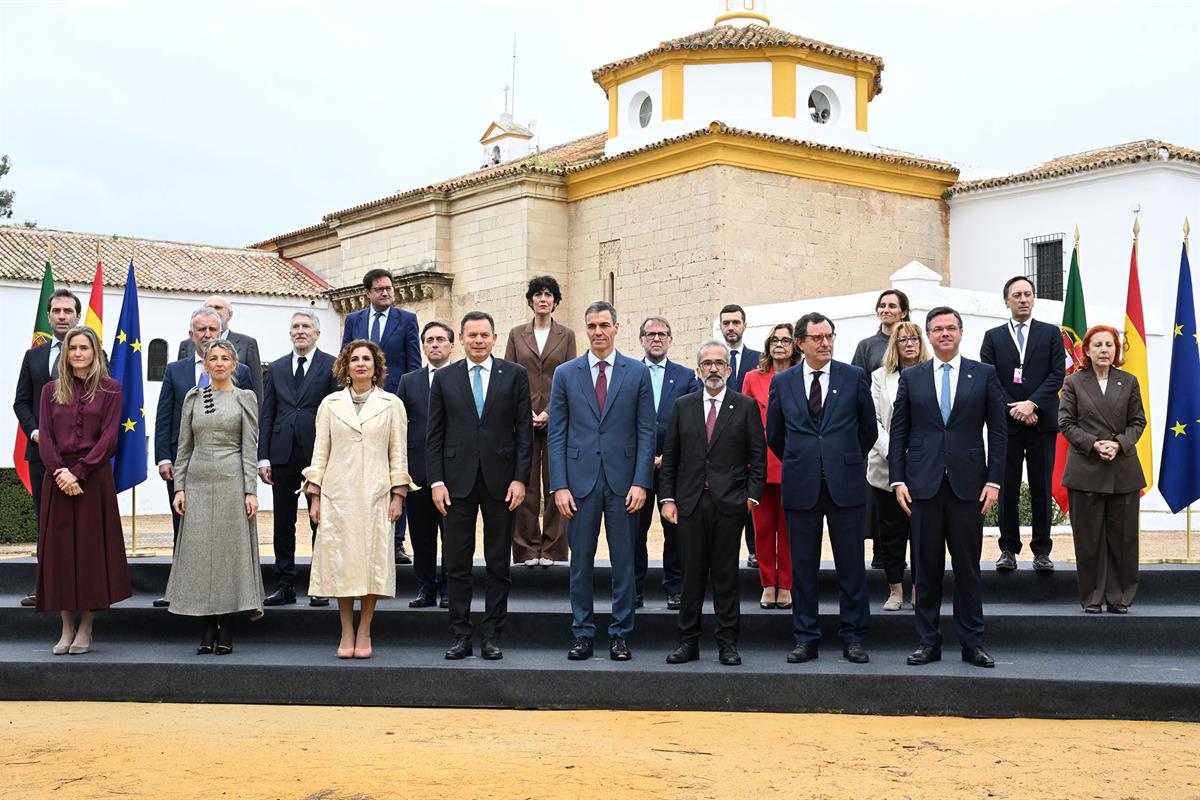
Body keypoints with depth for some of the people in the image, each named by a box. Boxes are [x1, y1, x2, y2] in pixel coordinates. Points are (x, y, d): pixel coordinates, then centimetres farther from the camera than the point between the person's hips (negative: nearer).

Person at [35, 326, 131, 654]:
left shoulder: (110, 390, 3)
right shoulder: (51, 390, 11)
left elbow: (109, 437, -5)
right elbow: (45, 436, 3)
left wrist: (78, 472, -13)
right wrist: (59, 472, -12)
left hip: (94, 478, -2)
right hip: (57, 478, 3)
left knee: (92, 549, -1)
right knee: (59, 549, 2)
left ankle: (85, 630, 7)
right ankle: (66, 629, 10)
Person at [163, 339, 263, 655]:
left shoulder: (245, 398, 4)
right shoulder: (193, 397, 11)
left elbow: (250, 448, -1)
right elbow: (184, 446, 11)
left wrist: (251, 491, -8)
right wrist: (179, 487, 3)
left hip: (231, 481, -3)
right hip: (198, 482, 3)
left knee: (230, 549, -2)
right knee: (199, 551, 1)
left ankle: (226, 632, 5)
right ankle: (208, 629, 9)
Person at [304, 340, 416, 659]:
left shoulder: (392, 404, 7)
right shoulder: (330, 404, 9)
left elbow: (398, 453, 5)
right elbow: (320, 452, 8)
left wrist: (398, 494, -2)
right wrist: (314, 495, 3)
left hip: (376, 495, -1)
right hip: (337, 495, 1)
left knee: (373, 560, -2)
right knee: (340, 561, 0)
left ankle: (364, 633, 8)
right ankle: (346, 634, 10)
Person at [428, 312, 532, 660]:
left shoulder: (514, 374, 3)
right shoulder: (444, 378, 6)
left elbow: (524, 430, 1)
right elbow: (435, 434, 5)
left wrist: (520, 478, -6)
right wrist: (436, 481, -3)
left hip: (500, 481, -1)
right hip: (458, 481, 1)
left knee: (498, 564, 5)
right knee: (457, 563, 3)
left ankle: (492, 637, 12)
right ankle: (461, 637, 11)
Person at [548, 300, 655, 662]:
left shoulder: (637, 373, 4)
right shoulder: (566, 373, 6)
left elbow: (647, 432, 2)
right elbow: (556, 434, 4)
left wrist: (640, 482, -7)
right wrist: (559, 485, -4)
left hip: (622, 480, 0)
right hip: (580, 480, 1)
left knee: (623, 562, 5)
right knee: (580, 562, 6)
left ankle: (620, 635, 14)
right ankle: (582, 634, 15)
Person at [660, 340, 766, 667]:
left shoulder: (746, 406, 4)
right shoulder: (683, 406, 10)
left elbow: (758, 456, 3)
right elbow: (670, 457, 9)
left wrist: (752, 497, -5)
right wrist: (668, 498, 2)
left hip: (729, 503, -2)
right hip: (690, 502, 2)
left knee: (726, 575, 3)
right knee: (692, 574, 5)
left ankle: (727, 643, 10)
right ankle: (688, 642, 12)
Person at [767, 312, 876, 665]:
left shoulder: (854, 377, 3)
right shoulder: (782, 382, 6)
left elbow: (868, 428, 12)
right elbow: (774, 435, 16)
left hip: (845, 484, -1)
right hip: (801, 486, 1)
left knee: (851, 565, 2)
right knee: (803, 567, 6)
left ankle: (853, 638, 11)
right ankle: (806, 639, 14)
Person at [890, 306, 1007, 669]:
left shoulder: (984, 374, 5)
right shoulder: (911, 377, 8)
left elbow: (998, 431, 4)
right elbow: (898, 432, 7)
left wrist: (994, 480, -4)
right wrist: (897, 479, -2)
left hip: (967, 484, -1)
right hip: (923, 484, 1)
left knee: (968, 567, 4)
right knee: (926, 567, 5)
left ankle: (972, 643, 12)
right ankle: (928, 642, 14)